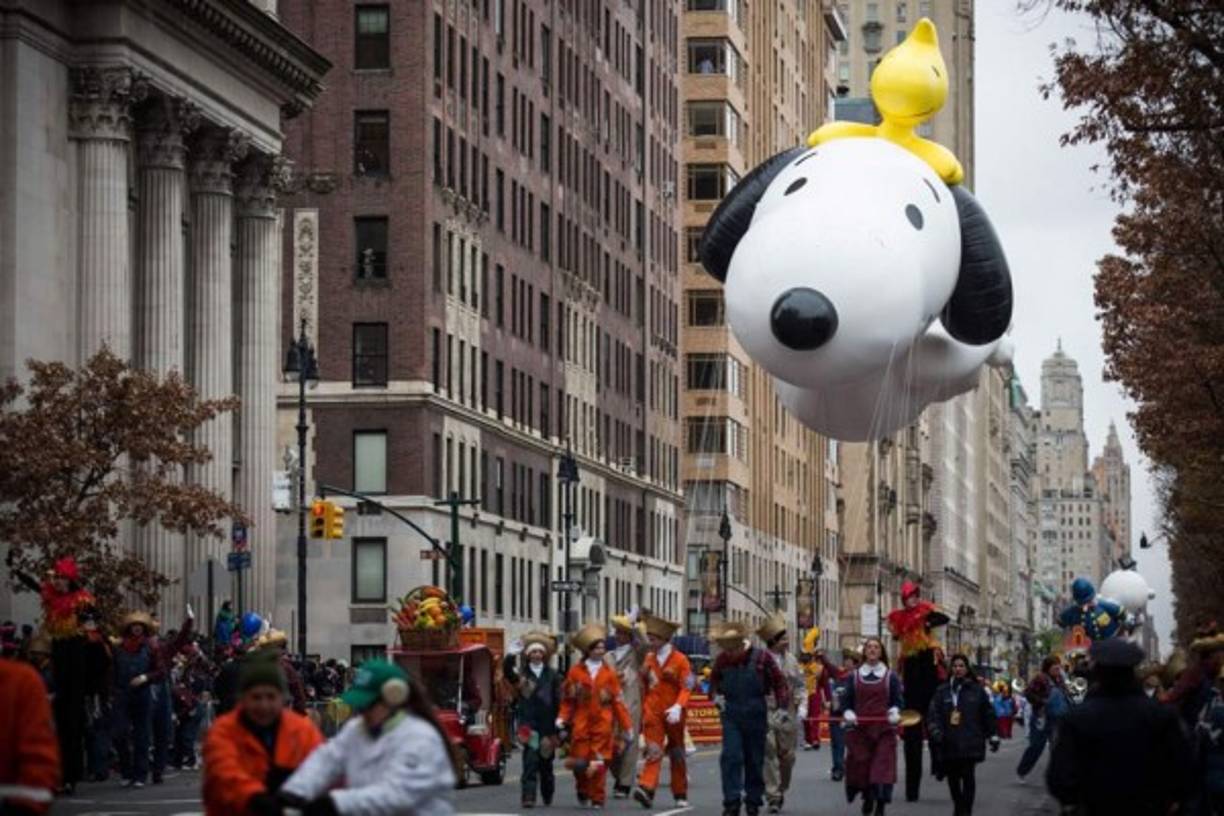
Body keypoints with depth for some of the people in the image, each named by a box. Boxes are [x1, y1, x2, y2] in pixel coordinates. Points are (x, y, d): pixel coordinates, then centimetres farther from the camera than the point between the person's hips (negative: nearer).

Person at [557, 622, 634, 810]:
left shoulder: (609, 673, 5)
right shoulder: (576, 671, 3)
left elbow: (618, 701, 6)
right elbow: (568, 698, 5)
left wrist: (626, 725, 5)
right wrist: (563, 717, -8)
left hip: (602, 723, 0)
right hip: (581, 723, 0)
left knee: (599, 763, -4)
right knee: (580, 762, 2)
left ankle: (598, 798, 7)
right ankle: (583, 792, 28)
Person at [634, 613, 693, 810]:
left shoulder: (680, 660, -5)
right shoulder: (649, 659, 7)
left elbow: (687, 688, -10)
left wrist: (678, 707, -26)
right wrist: (643, 711, 14)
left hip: (673, 714, -2)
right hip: (653, 712, 2)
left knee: (677, 754, 10)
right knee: (653, 751, -13)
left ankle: (680, 795, 21)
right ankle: (646, 789, -26)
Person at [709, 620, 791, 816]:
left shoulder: (762, 657, -6)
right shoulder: (722, 659, 1)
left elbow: (779, 682, 0)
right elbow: (714, 680, 20)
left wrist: (783, 706, -9)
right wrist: (716, 694, 1)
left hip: (755, 717, -1)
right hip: (731, 716, 1)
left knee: (755, 760, 8)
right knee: (731, 757, -11)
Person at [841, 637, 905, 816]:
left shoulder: (891, 677, 6)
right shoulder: (854, 677, 9)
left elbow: (898, 700, 5)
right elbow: (847, 701, 10)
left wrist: (895, 712, -15)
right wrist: (848, 713, -10)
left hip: (884, 729, -2)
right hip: (860, 729, 2)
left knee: (883, 766, -10)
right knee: (860, 766, 2)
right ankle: (867, 796, 28)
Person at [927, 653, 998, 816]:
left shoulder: (978, 690, 6)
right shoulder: (942, 691, 8)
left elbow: (988, 714, 10)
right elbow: (933, 713, 3)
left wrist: (993, 736, 10)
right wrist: (935, 731, -12)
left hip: (970, 743, -2)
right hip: (949, 743, 2)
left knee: (968, 776, -11)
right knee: (953, 777, 9)